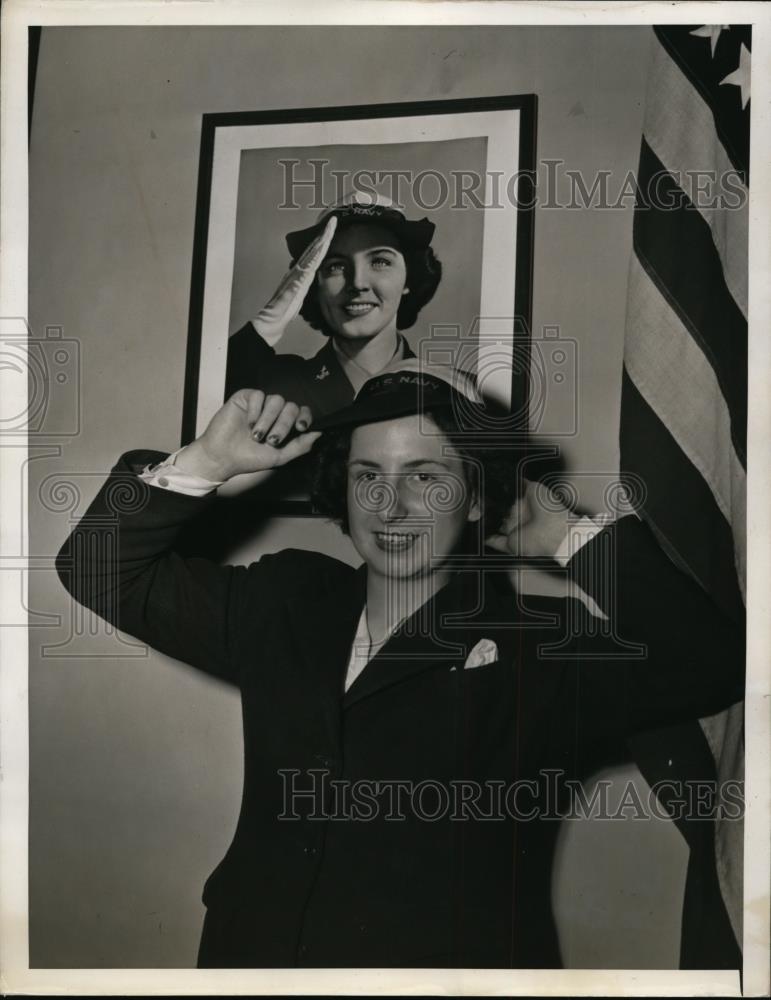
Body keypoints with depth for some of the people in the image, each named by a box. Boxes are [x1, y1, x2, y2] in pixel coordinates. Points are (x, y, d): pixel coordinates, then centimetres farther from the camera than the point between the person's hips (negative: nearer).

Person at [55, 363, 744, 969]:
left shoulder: (541, 650, -5)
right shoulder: (284, 606, 8)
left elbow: (709, 668, -20)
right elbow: (100, 572, 13)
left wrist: (567, 536, -11)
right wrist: (207, 462, -1)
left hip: (453, 965, -2)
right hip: (249, 956, 3)